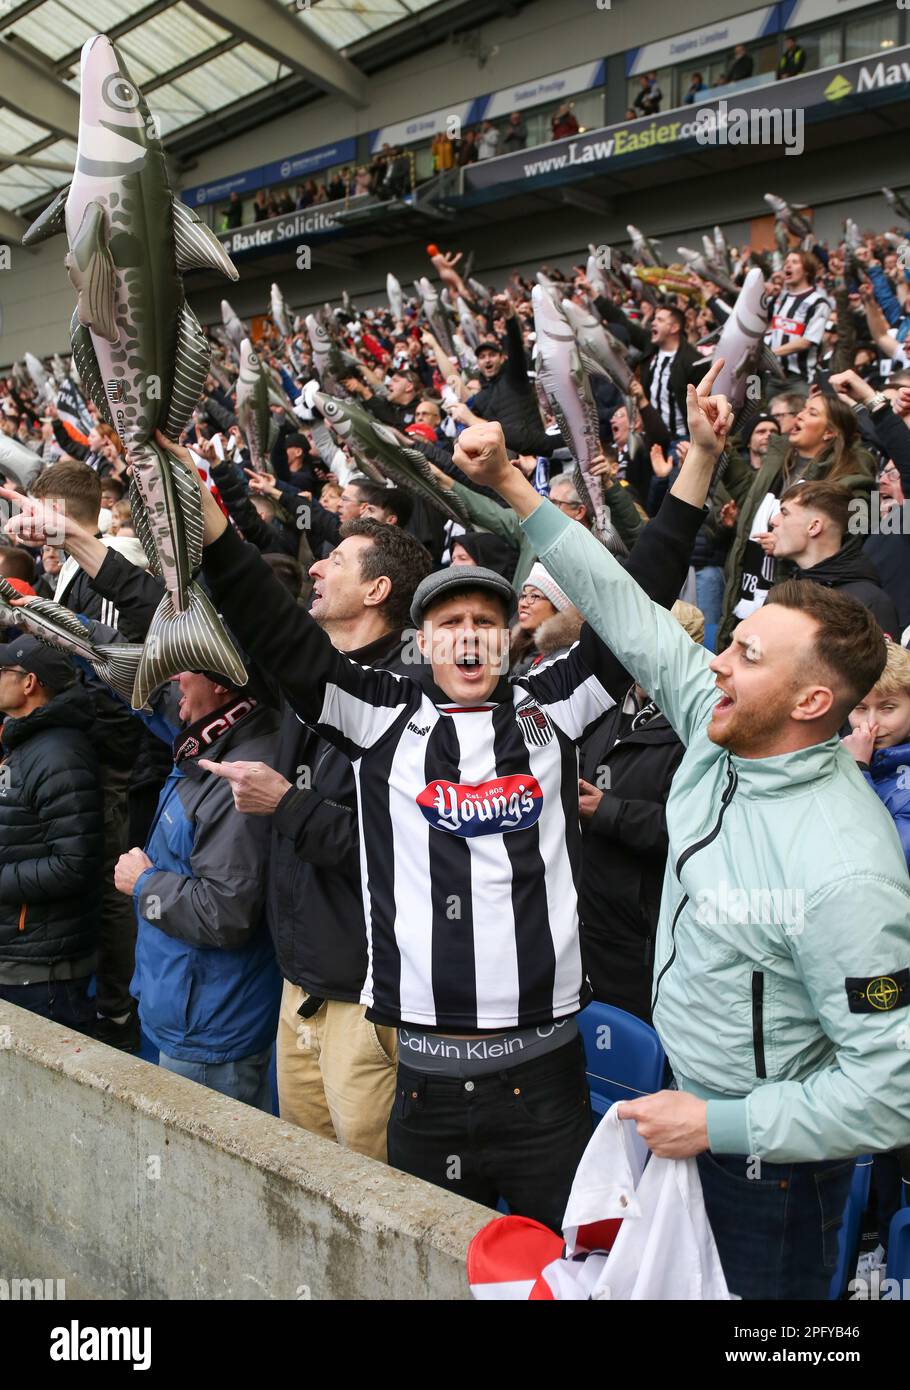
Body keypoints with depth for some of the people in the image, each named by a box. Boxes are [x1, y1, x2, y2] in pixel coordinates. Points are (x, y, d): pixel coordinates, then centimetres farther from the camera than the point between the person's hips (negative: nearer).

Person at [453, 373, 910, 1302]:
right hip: (692, 1103, 7)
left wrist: (719, 1126, -22)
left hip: (770, 1168, -7)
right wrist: (511, 485, -5)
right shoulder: (720, 728, -11)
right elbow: (624, 607, -4)